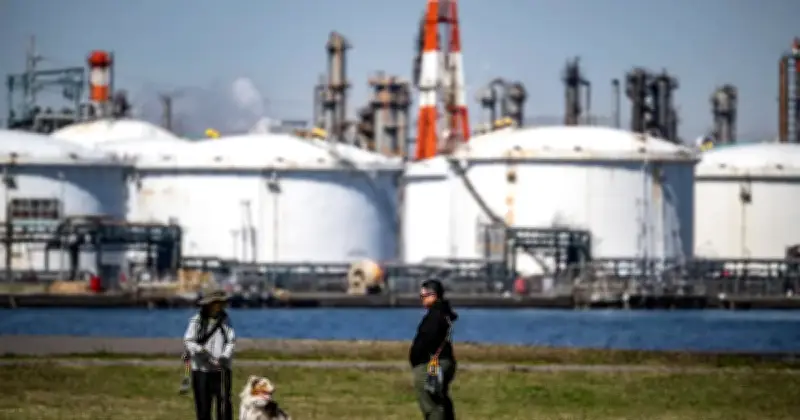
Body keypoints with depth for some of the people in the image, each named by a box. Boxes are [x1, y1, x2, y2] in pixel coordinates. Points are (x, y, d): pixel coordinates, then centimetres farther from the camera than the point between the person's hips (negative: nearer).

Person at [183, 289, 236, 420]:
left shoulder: (225, 320, 7)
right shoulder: (196, 321, 0)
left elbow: (231, 341, -1)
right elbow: (188, 341, -5)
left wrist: (224, 357, -19)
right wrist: (200, 350, -24)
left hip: (221, 370, 1)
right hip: (201, 369, -1)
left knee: (224, 403, -6)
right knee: (203, 406, 5)